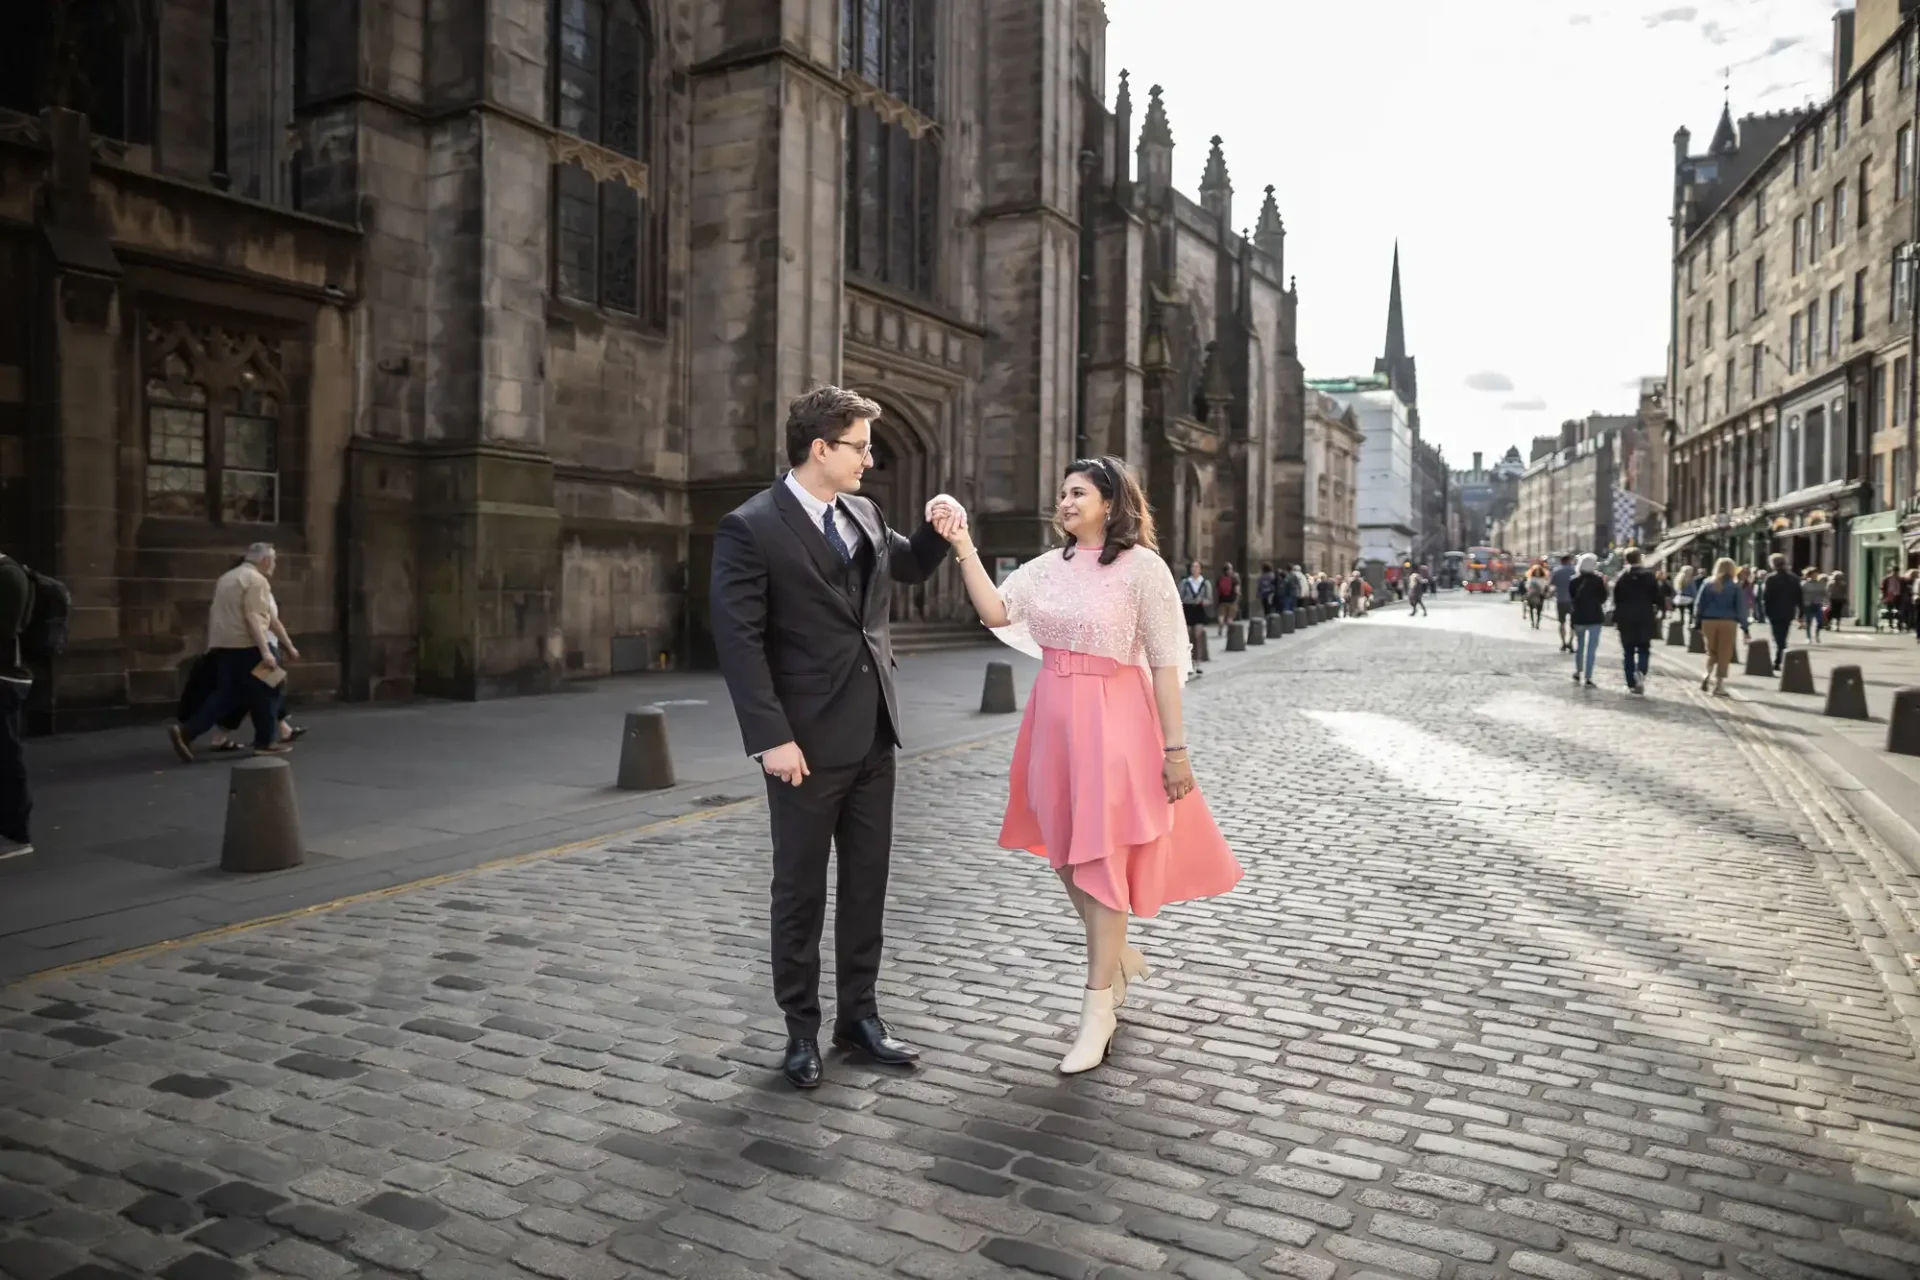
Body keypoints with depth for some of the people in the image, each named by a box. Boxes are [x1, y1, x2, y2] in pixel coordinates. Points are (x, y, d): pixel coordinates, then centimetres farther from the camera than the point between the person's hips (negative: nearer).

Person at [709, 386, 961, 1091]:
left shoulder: (864, 514, 8)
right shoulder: (750, 528, -12)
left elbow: (910, 567, 27)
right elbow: (739, 639, -16)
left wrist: (941, 529, 5)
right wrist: (771, 737, -20)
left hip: (873, 735, 7)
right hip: (807, 742, -6)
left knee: (867, 882, 15)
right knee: (801, 891, 8)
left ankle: (859, 1013, 30)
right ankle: (801, 1030, 24)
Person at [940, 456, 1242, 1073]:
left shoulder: (1142, 567, -8)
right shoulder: (1048, 566, 8)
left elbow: (1165, 663, -8)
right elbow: (996, 613, -4)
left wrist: (1175, 747, -10)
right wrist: (964, 549, -13)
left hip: (1113, 721, -6)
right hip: (1055, 720, 6)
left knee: (1100, 858, -2)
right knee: (1068, 855, 15)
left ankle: (1098, 1009, 10)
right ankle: (1119, 958, 39)